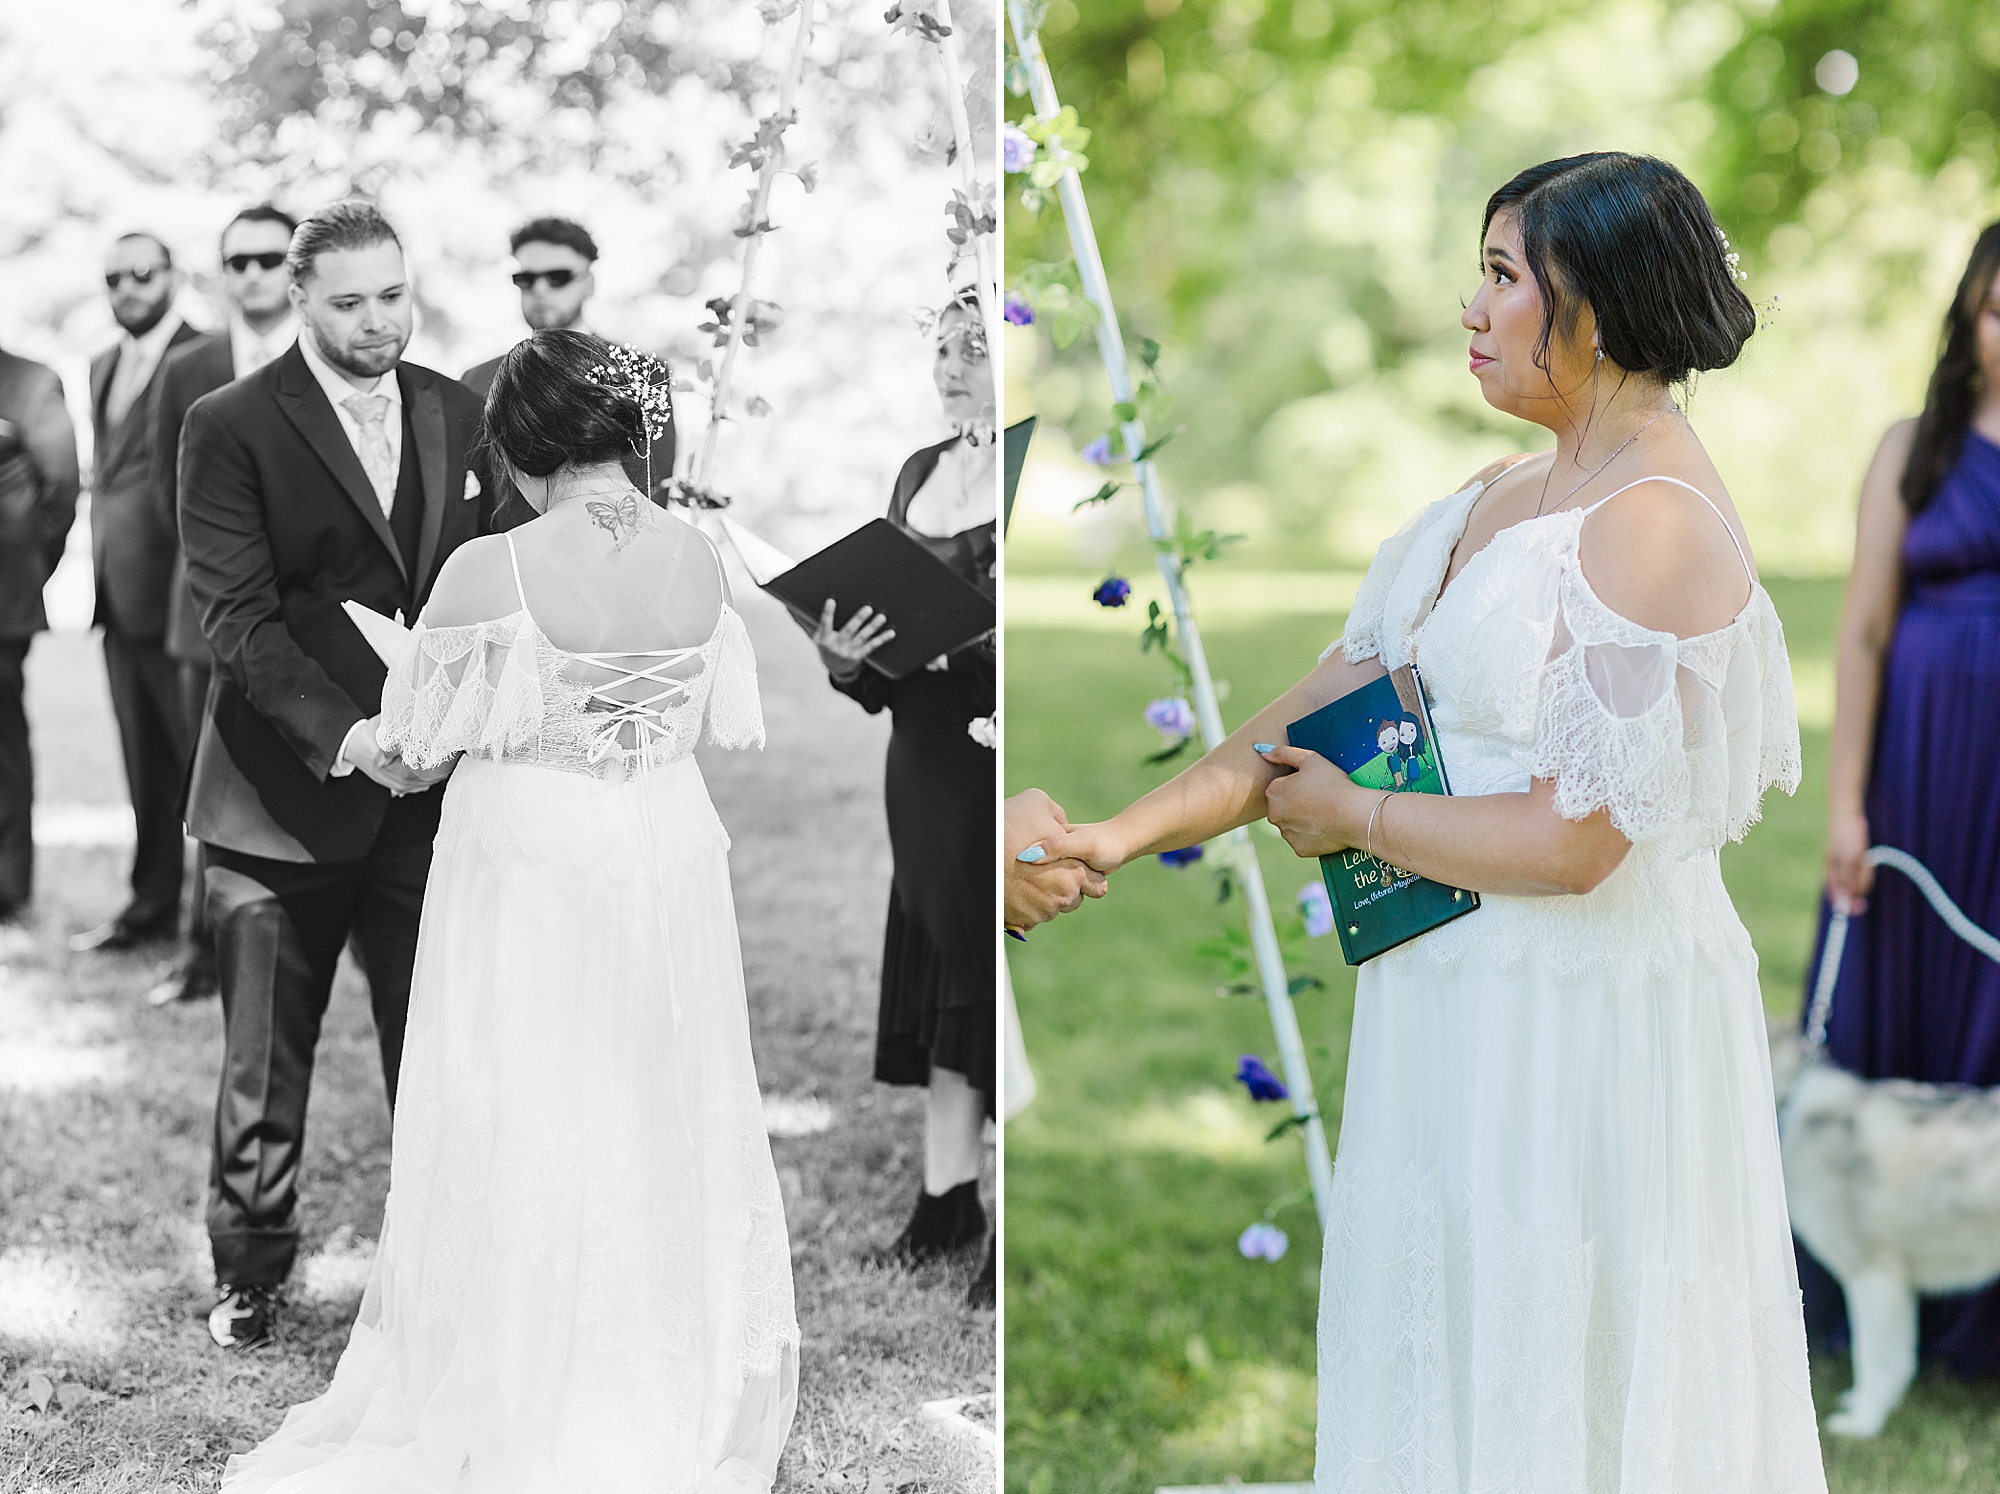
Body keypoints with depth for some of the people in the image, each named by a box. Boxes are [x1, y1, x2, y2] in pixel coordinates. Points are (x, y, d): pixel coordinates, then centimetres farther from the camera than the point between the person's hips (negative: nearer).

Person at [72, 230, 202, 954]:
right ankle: (153, 904, 23)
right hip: (119, 596, 8)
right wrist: (99, 575, 12)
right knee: (145, 762, 14)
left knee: (200, 757, -1)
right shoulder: (104, 367, 16)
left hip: (174, 590, -8)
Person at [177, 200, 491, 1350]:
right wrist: (343, 734, -22)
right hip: (285, 796, -2)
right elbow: (238, 616, -11)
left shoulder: (460, 414, 8)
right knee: (266, 1052, 9)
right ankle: (252, 1271, 25)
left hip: (434, 785, 3)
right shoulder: (232, 427, -5)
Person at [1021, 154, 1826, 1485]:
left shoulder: (1656, 527, -19)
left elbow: (1569, 842, -23)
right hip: (1460, 996, 9)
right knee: (1451, 1354, 19)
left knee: (1557, 1387, 6)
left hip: (1580, 1017, -8)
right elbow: (1339, 694, 6)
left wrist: (1350, 816, -9)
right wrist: (1121, 835, -3)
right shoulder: (1507, 494, 9)